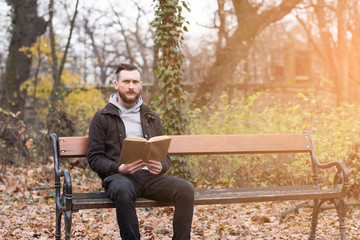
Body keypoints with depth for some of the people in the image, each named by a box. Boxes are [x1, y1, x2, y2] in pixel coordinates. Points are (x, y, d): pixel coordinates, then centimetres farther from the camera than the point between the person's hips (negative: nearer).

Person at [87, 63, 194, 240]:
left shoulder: (151, 117, 20)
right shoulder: (102, 117, 9)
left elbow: (165, 156, 19)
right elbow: (94, 158, 3)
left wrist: (160, 167, -7)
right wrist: (119, 168, -17)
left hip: (150, 176, 4)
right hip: (118, 177, -3)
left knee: (186, 189, -25)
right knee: (123, 191, -40)